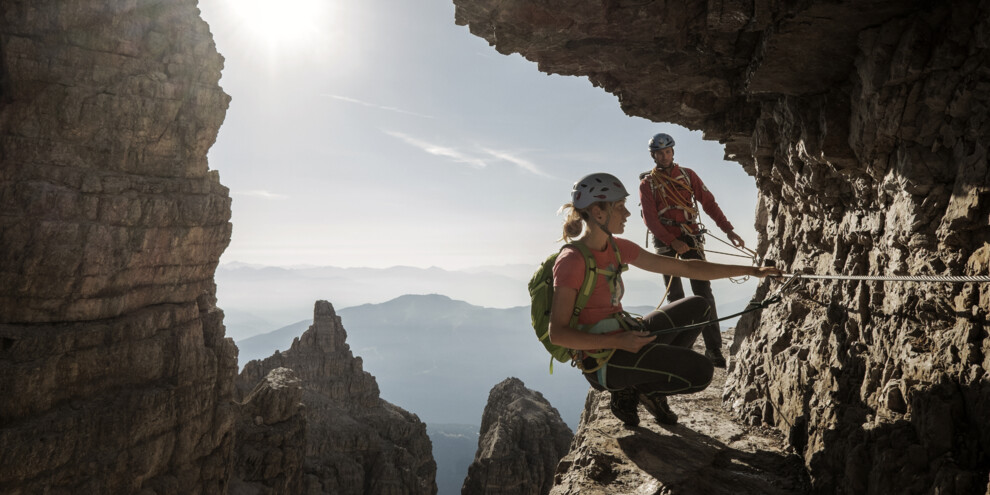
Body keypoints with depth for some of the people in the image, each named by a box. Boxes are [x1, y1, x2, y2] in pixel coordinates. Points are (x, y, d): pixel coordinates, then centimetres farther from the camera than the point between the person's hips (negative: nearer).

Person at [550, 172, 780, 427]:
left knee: (697, 306, 18)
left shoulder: (617, 248, 5)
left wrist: (750, 270, 9)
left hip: (624, 340, 9)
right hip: (603, 360, -9)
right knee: (700, 371, -20)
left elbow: (685, 267, 8)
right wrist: (619, 342, -27)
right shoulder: (571, 261, -20)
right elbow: (557, 333, -21)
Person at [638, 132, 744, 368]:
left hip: (691, 238, 1)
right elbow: (650, 219, -5)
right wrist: (673, 242, -15)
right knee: (675, 297, 4)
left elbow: (708, 202, 5)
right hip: (666, 241, -1)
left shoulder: (687, 174, 7)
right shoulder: (647, 183, 1)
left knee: (703, 291, -8)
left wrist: (728, 229, -4)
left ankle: (713, 349, -8)